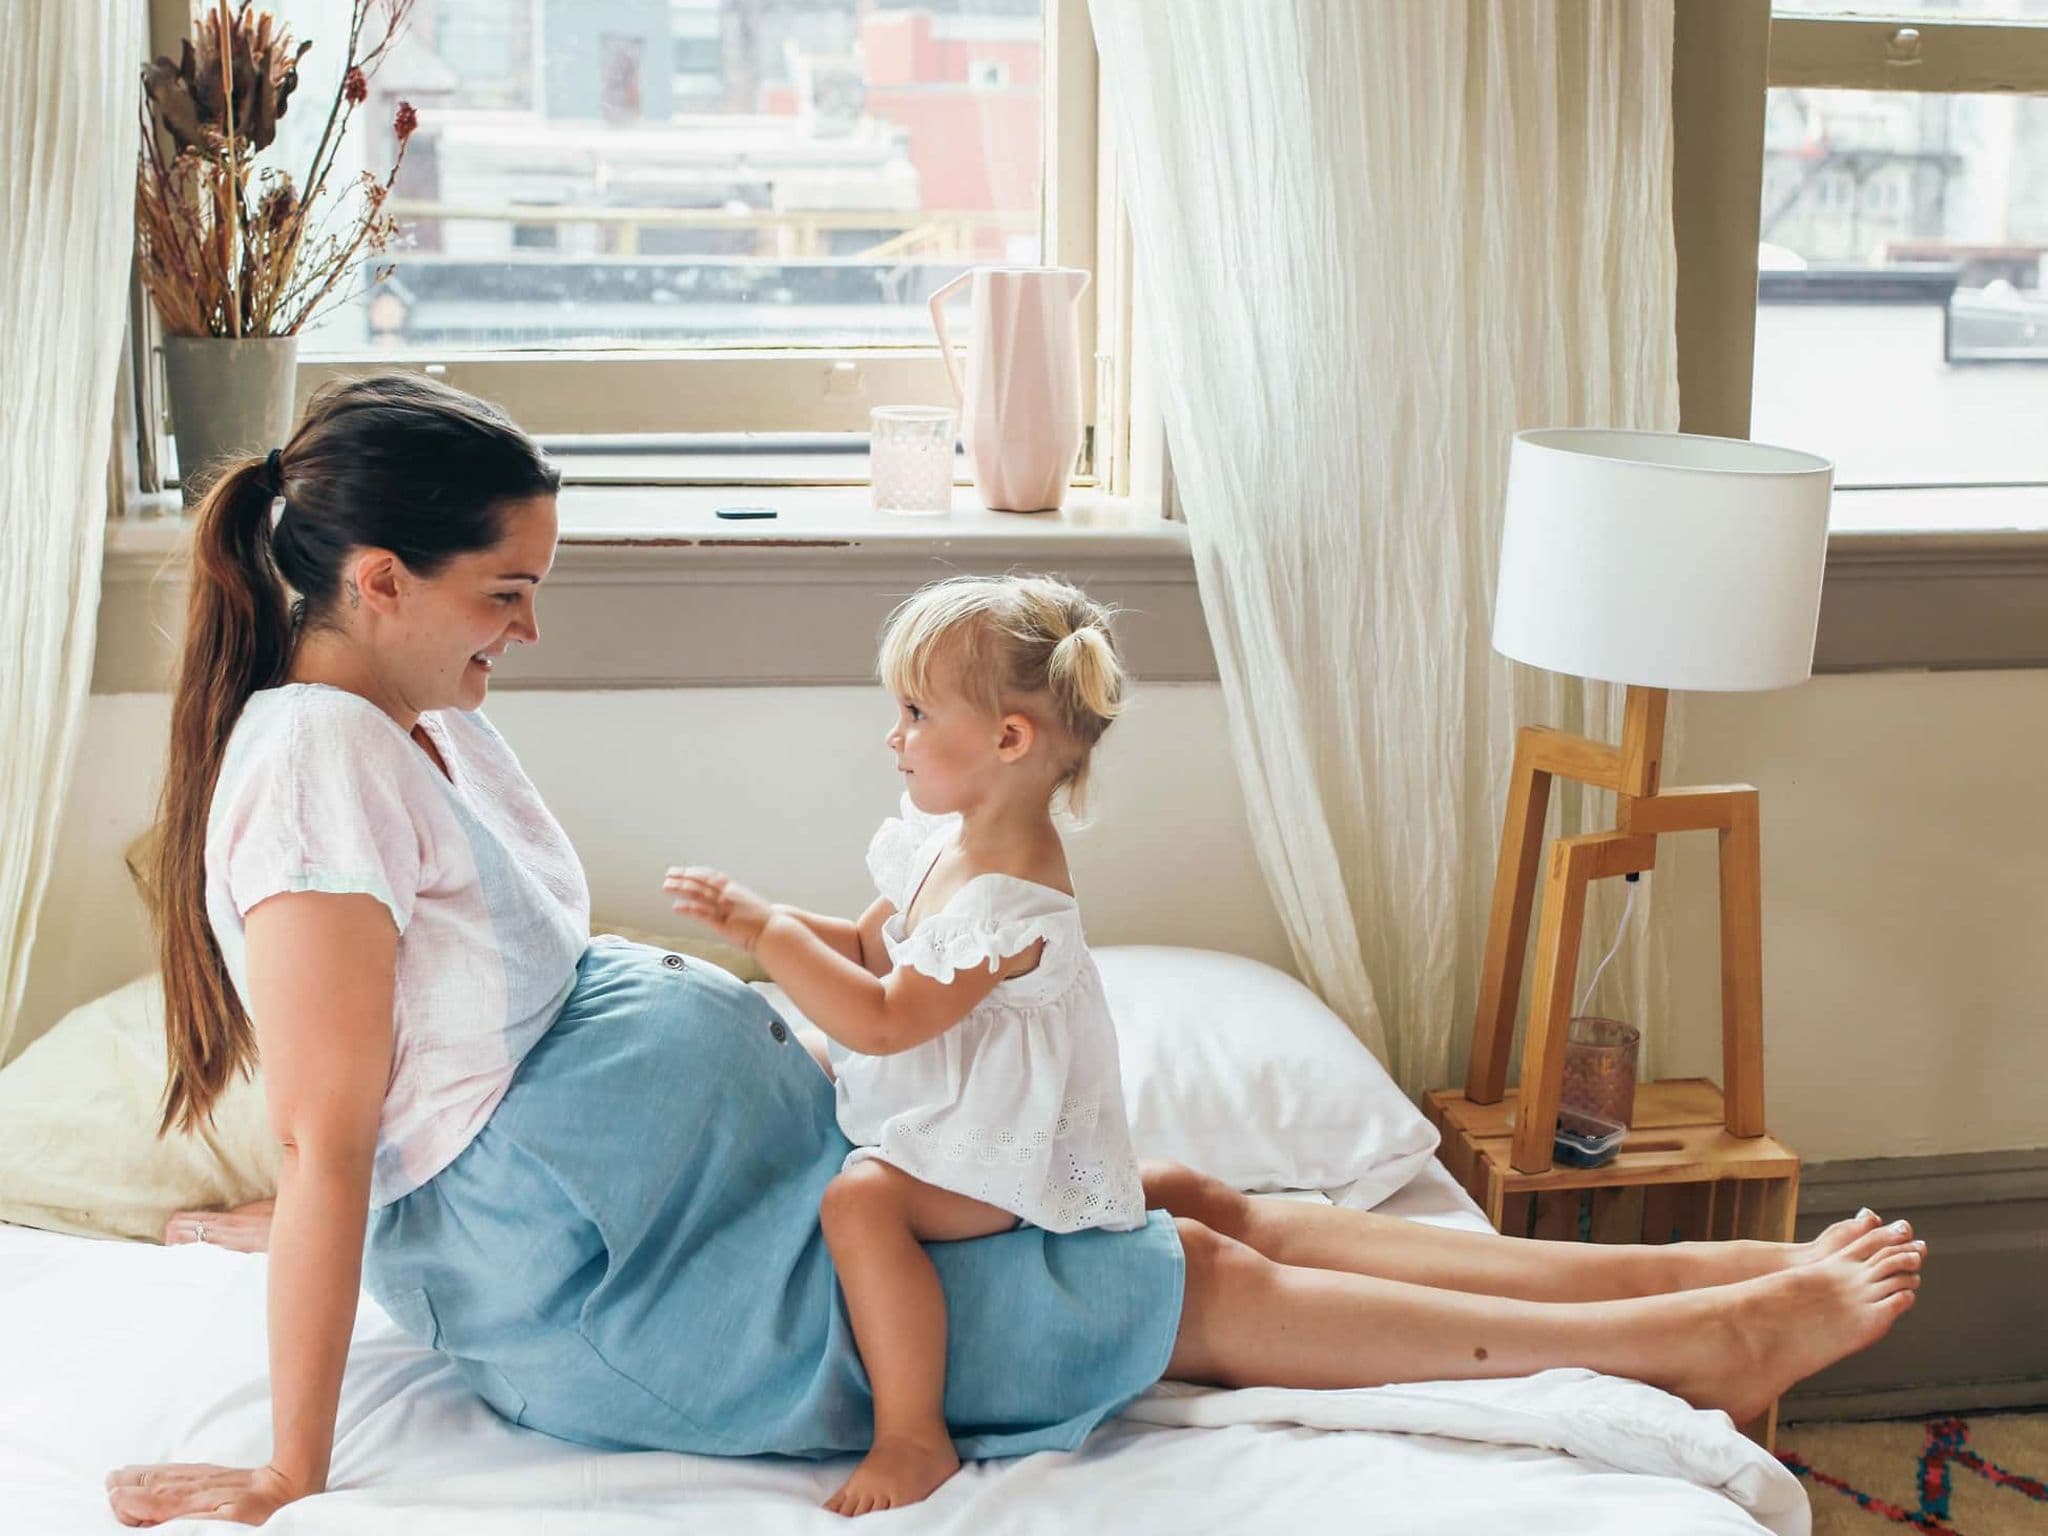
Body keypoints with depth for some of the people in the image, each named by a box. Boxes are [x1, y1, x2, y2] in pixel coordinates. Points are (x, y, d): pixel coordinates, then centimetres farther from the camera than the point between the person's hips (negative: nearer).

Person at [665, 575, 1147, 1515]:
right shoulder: (940, 840, 1)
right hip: (952, 1111, 11)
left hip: (1004, 1148, -11)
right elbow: (871, 950, 12)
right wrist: (762, 922, -4)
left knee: (861, 1197, -30)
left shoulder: (1013, 901, -30)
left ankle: (913, 1438, -22)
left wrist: (770, 933, -27)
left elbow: (885, 1019, -31)